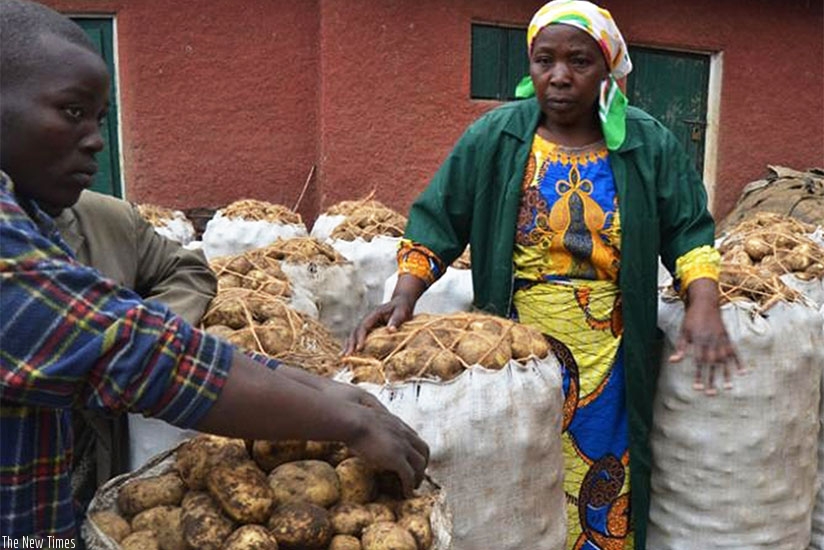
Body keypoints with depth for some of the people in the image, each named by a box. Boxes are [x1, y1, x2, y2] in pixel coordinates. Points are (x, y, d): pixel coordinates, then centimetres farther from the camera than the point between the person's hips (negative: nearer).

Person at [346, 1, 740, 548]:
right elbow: (437, 219, -2)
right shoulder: (495, 137, -3)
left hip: (607, 359, 2)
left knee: (601, 490, 14)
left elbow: (688, 230, 6)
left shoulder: (649, 145, 1)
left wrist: (704, 306, -11)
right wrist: (404, 298, -15)